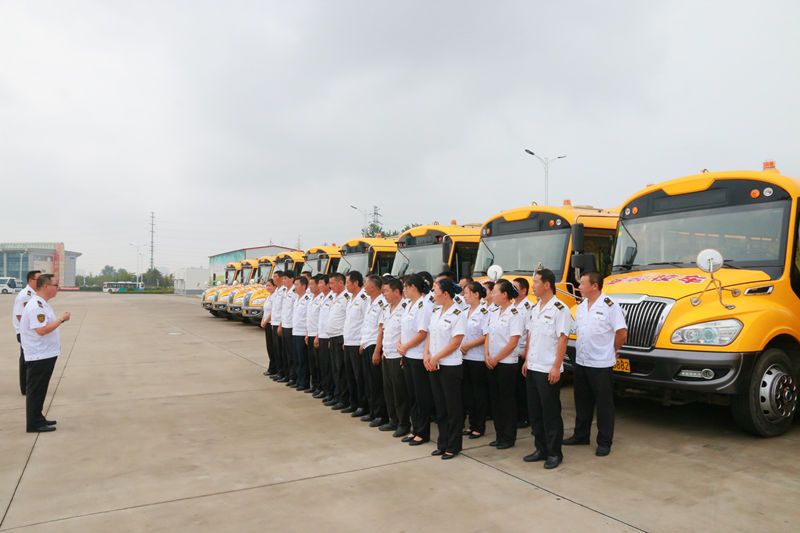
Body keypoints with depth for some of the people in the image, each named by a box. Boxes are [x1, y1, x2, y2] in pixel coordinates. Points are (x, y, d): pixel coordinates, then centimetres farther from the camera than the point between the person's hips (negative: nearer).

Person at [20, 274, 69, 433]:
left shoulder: (42, 303, 14)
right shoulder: (36, 305, -20)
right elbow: (42, 330, -27)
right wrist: (62, 319, -21)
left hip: (46, 354, 10)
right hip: (39, 356, -10)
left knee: (39, 390, 18)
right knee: (35, 390, -2)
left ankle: (38, 419, 27)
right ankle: (34, 424, 6)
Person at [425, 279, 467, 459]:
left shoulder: (458, 314, -13)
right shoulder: (435, 312, 10)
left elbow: (456, 342, -17)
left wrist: (436, 357, -14)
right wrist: (427, 355, -2)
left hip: (450, 366, -7)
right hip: (434, 367, 7)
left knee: (453, 408, 3)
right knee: (439, 406, 14)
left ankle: (453, 446, 15)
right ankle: (442, 443, 25)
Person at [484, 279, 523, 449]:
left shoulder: (514, 314, -12)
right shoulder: (494, 313, 11)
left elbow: (513, 342, -16)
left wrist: (496, 359, -12)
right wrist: (487, 356, -1)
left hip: (507, 363, -8)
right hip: (492, 363, 8)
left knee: (507, 400, 1)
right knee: (495, 398, 12)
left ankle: (509, 437, 14)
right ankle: (500, 435, 24)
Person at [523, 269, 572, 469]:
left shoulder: (560, 309, -11)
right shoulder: (535, 308, 13)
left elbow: (563, 339, -15)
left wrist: (556, 367, -18)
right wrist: (526, 361, 15)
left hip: (548, 370, -8)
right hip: (532, 368, 8)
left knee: (551, 412, 1)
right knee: (534, 411, 13)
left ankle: (554, 453, 13)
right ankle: (541, 449, 25)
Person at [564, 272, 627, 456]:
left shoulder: (610, 306, -11)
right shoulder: (581, 307, 11)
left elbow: (622, 333, -10)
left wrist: (610, 351, 0)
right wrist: (581, 347, 12)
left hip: (601, 365, -7)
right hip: (581, 362, 7)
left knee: (604, 404, 3)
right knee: (582, 401, 16)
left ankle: (604, 442, 14)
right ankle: (581, 435, 30)